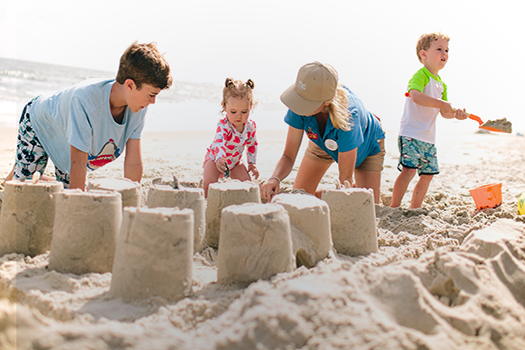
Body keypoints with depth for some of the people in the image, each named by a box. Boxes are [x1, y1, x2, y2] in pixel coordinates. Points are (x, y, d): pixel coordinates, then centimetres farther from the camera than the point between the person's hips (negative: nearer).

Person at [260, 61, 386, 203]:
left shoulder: (348, 114, -45)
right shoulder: (300, 107, -34)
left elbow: (346, 177, -35)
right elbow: (288, 156, -26)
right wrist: (275, 178, -46)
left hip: (366, 145, -3)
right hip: (323, 141, 4)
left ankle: (356, 188, 19)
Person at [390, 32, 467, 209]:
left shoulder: (441, 84, 18)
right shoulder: (421, 75, -10)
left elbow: (443, 112, 18)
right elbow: (415, 95, -30)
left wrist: (455, 113, -4)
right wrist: (441, 103, -28)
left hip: (428, 137, 9)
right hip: (411, 134, -9)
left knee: (428, 173, 11)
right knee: (409, 169, -19)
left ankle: (415, 208, 22)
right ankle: (394, 207, -13)